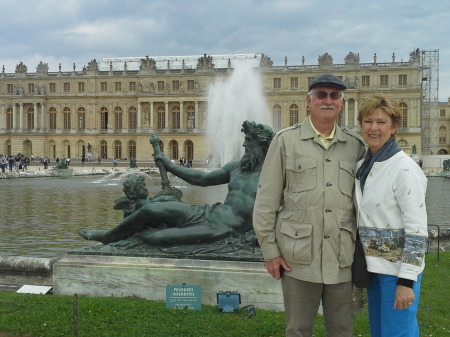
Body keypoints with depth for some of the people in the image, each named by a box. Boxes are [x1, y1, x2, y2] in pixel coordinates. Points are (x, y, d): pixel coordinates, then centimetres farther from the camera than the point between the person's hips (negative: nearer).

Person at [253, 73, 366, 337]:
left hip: (343, 258, 3)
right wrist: (270, 250, -2)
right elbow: (266, 201, 0)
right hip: (299, 256, -2)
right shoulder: (286, 141, 1)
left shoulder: (356, 145, 8)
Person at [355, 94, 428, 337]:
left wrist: (406, 281, -19)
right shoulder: (363, 167, 8)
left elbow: (417, 229, -17)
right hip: (373, 266, 8)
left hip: (398, 268, -7)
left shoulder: (405, 168, -15)